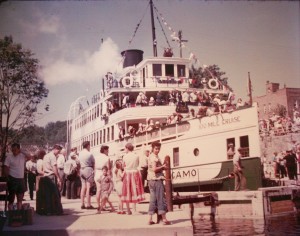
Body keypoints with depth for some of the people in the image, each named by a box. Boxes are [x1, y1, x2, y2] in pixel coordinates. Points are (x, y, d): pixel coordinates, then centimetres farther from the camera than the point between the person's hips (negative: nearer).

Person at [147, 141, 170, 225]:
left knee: (153, 199, 10)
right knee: (161, 199, -5)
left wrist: (162, 167, 7)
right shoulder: (154, 157, -12)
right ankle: (164, 219, -4)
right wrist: (163, 167, -10)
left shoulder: (151, 156, 17)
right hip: (157, 179, -9)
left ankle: (150, 219, 9)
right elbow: (154, 169, -21)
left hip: (151, 180, 9)